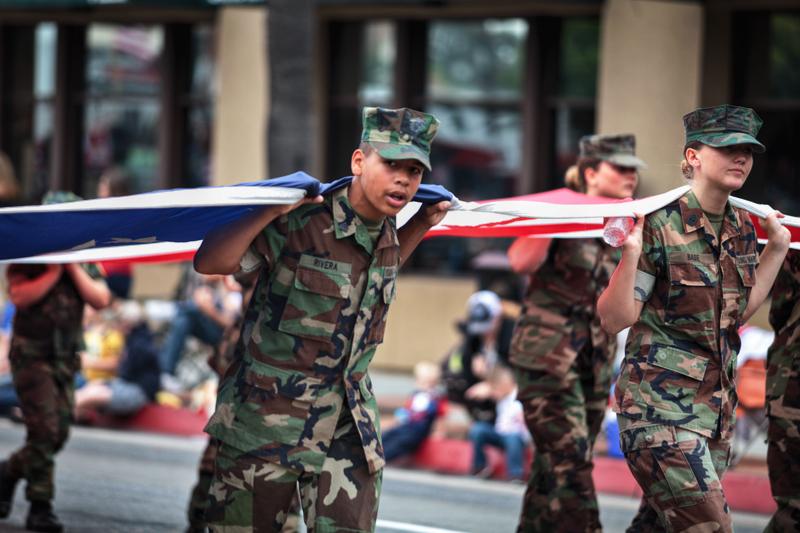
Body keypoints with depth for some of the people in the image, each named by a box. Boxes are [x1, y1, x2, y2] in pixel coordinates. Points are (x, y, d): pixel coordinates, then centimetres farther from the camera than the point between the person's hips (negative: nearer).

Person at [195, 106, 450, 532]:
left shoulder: (386, 234, 5)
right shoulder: (300, 222, -15)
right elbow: (209, 262, -19)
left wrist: (422, 224, 18)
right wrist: (273, 210, -26)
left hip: (347, 433, 5)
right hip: (262, 425, -5)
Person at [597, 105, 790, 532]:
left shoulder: (742, 230, 7)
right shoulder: (660, 225, -13)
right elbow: (614, 319, -13)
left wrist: (777, 248, 15)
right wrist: (631, 254, -28)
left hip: (718, 406, 7)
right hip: (661, 403, -7)